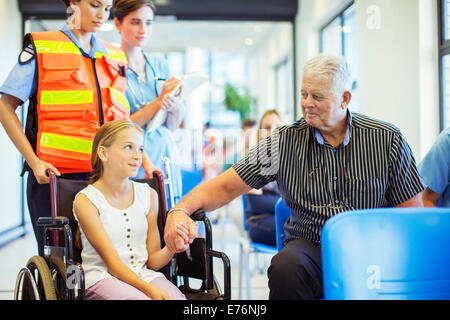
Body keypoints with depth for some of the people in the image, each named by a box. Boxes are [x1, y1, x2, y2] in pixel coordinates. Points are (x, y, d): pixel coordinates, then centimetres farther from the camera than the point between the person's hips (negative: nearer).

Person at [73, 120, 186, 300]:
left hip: (143, 275, 4)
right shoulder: (86, 200, -5)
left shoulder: (148, 195, 9)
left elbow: (152, 261, 9)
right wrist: (149, 290, -24)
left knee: (176, 297, -27)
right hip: (102, 278, -4)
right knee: (139, 299, -35)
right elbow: (113, 263, -10)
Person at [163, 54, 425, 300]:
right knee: (286, 265, -33)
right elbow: (225, 188, 0)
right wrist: (180, 210, -18)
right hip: (310, 247, 1)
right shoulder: (285, 142, 2)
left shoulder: (388, 140, 1)